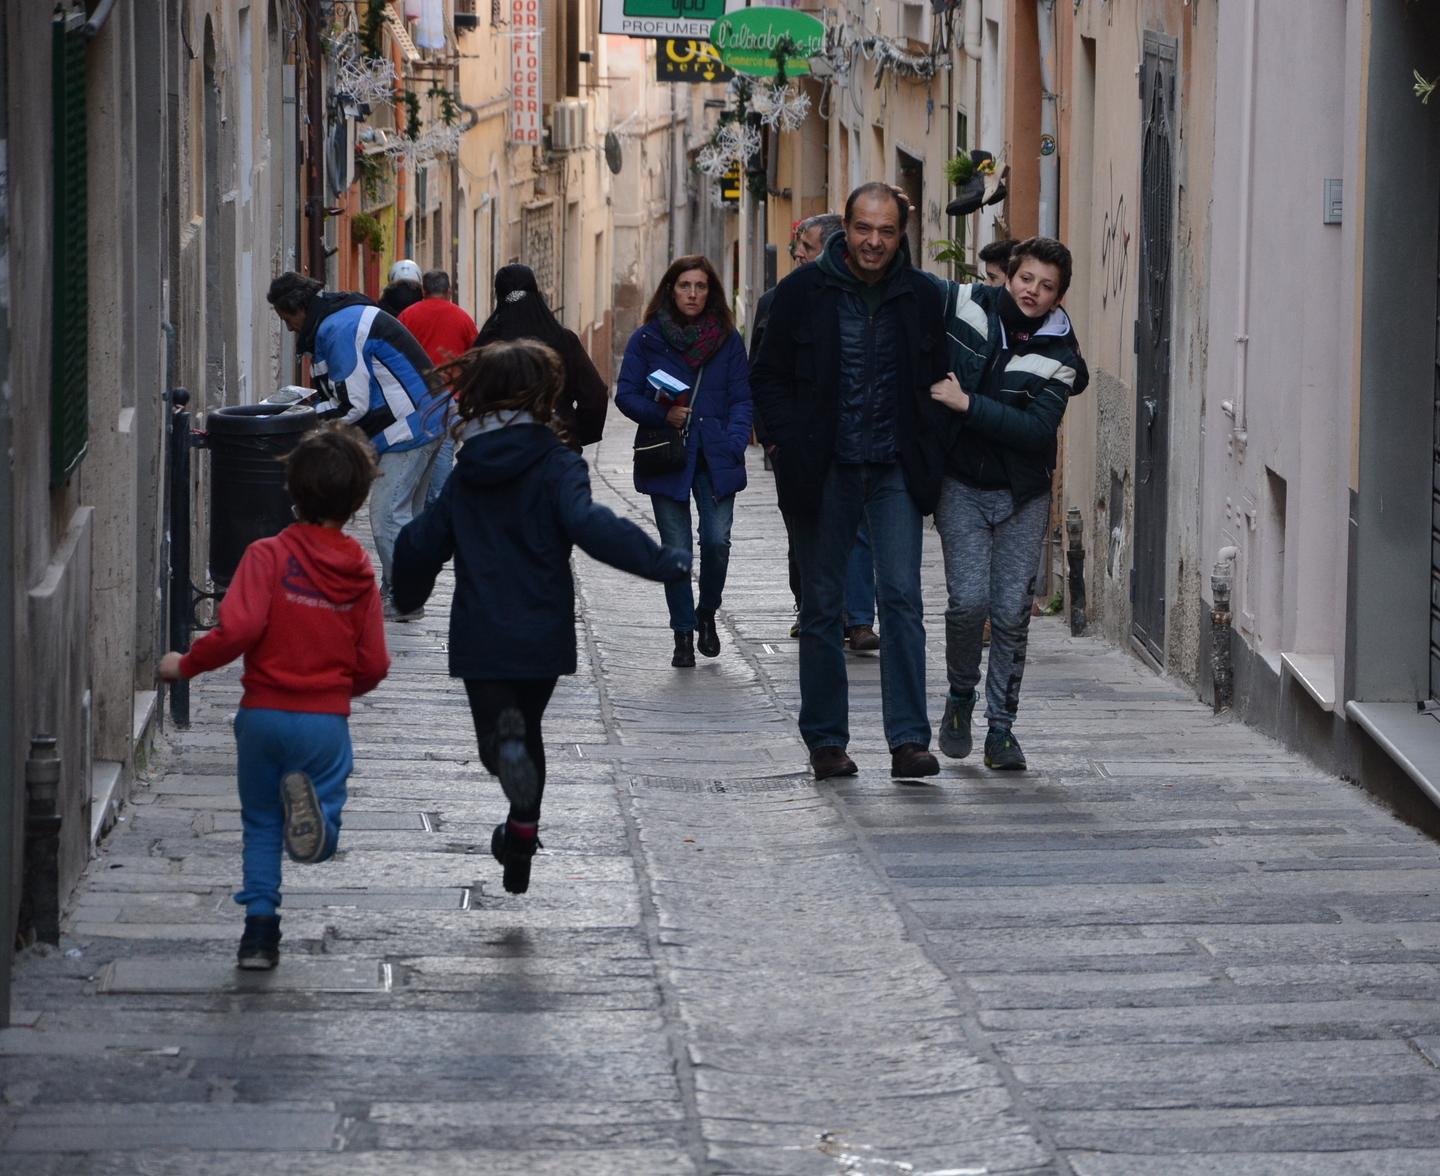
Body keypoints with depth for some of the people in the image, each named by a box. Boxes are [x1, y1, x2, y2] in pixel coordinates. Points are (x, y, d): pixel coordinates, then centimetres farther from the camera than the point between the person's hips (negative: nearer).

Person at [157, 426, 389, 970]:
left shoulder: (269, 555, -8)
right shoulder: (359, 569, 1)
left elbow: (238, 630, -20)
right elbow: (373, 664, 3)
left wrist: (185, 664, -5)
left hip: (263, 715, -1)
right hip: (326, 720, 1)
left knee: (260, 825, 16)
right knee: (322, 841, 5)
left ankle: (259, 928, 5)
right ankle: (310, 800, -29)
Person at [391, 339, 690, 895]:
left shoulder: (465, 475, 4)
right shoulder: (556, 465, -9)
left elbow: (420, 544, 8)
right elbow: (590, 526, -25)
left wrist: (408, 597, 29)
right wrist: (665, 562, -22)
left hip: (479, 636, 1)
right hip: (541, 634, -1)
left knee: (497, 731, 6)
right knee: (529, 729, 21)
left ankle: (504, 742, -31)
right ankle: (522, 832, 24)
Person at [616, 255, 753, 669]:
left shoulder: (728, 339, 8)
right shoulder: (648, 338, 3)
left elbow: (741, 398, 7)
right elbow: (626, 394, 2)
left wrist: (734, 444, -7)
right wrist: (661, 414, -15)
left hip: (715, 459, 1)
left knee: (717, 542, -9)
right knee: (676, 549, -2)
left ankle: (706, 614, 18)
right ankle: (683, 635, 9)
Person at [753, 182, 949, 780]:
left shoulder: (923, 297, 3)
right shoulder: (804, 291, -1)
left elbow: (939, 382, 11)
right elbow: (770, 377, 4)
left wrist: (927, 456, 0)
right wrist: (794, 448, -6)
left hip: (895, 469, 0)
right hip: (826, 472, 0)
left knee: (902, 596, -10)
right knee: (821, 606, 6)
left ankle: (909, 740, -9)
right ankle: (825, 740, 15)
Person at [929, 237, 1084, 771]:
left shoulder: (1059, 353, -5)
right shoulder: (966, 308, -3)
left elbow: (1038, 428, -16)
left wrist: (968, 404, -21)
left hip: (1023, 494, 1)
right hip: (962, 486, -1)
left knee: (1012, 612, -2)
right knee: (969, 601, -14)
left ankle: (1001, 727, 11)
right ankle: (960, 699, 11)